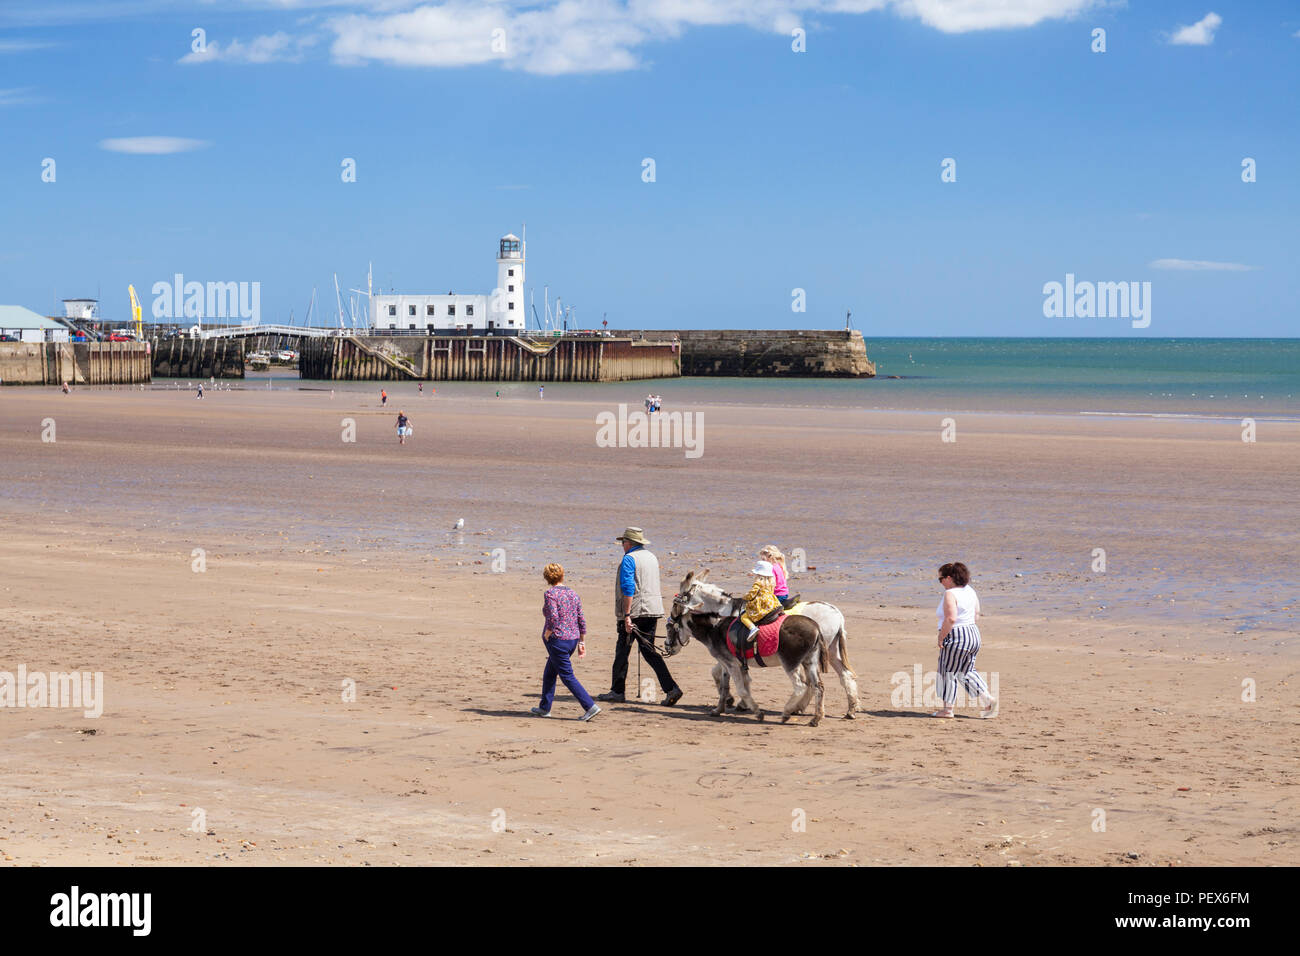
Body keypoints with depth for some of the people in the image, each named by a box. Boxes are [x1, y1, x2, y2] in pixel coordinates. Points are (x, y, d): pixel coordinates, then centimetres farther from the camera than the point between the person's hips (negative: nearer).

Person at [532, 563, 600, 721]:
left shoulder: (550, 593, -12)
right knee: (549, 674, 21)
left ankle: (591, 706, -13)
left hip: (557, 640, -8)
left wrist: (546, 636, -11)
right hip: (572, 639, 8)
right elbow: (581, 620, 9)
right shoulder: (573, 593, 8)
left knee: (567, 676, -5)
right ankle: (545, 708, 27)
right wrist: (582, 642, 14)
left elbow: (553, 618, -24)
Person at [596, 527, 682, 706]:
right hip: (653, 610, 7)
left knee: (622, 651, 4)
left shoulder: (629, 559, -10)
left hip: (634, 611, -7)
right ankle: (671, 689, -7)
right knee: (649, 650, 6)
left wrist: (627, 615, -21)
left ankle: (617, 691, 11)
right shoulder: (652, 557, 17)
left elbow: (628, 588, -18)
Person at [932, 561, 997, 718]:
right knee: (966, 671, 19)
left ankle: (947, 709, 10)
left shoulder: (950, 594, -17)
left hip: (955, 638, -9)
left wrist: (941, 638, -18)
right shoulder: (970, 591, 10)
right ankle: (988, 698, 11)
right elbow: (976, 615, 16)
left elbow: (951, 619, -26)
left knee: (949, 672, 3)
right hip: (973, 634, 9)